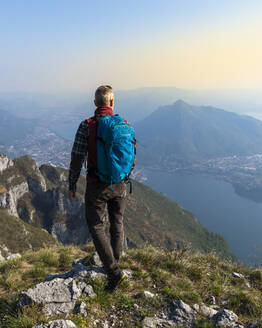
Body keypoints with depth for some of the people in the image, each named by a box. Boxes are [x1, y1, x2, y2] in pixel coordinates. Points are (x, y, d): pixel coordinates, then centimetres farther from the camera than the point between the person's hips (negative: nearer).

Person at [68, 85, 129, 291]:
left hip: (97, 186, -3)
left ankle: (114, 272, 6)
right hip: (119, 185, 4)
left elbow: (77, 159, -12)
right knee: (117, 224, 20)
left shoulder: (86, 126, -13)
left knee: (96, 226, 11)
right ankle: (114, 265, 36)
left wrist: (72, 185, 0)